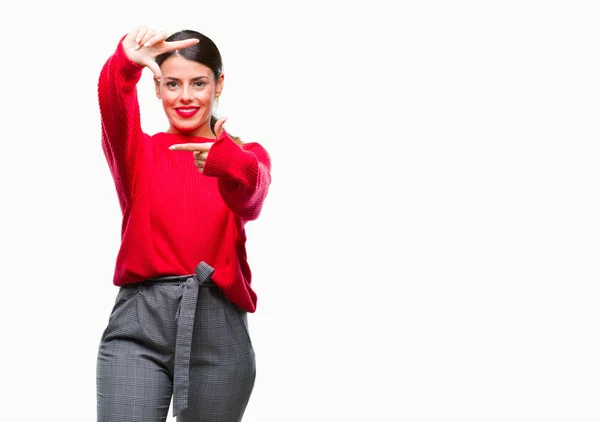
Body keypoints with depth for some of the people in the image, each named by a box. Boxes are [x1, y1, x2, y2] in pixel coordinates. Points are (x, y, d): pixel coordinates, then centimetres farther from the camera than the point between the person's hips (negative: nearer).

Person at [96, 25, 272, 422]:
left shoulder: (248, 155, 11)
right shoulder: (138, 151, 11)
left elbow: (251, 196, -14)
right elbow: (114, 107, -13)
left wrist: (224, 161, -37)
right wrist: (125, 63, -35)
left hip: (218, 326, 1)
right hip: (139, 324, -1)